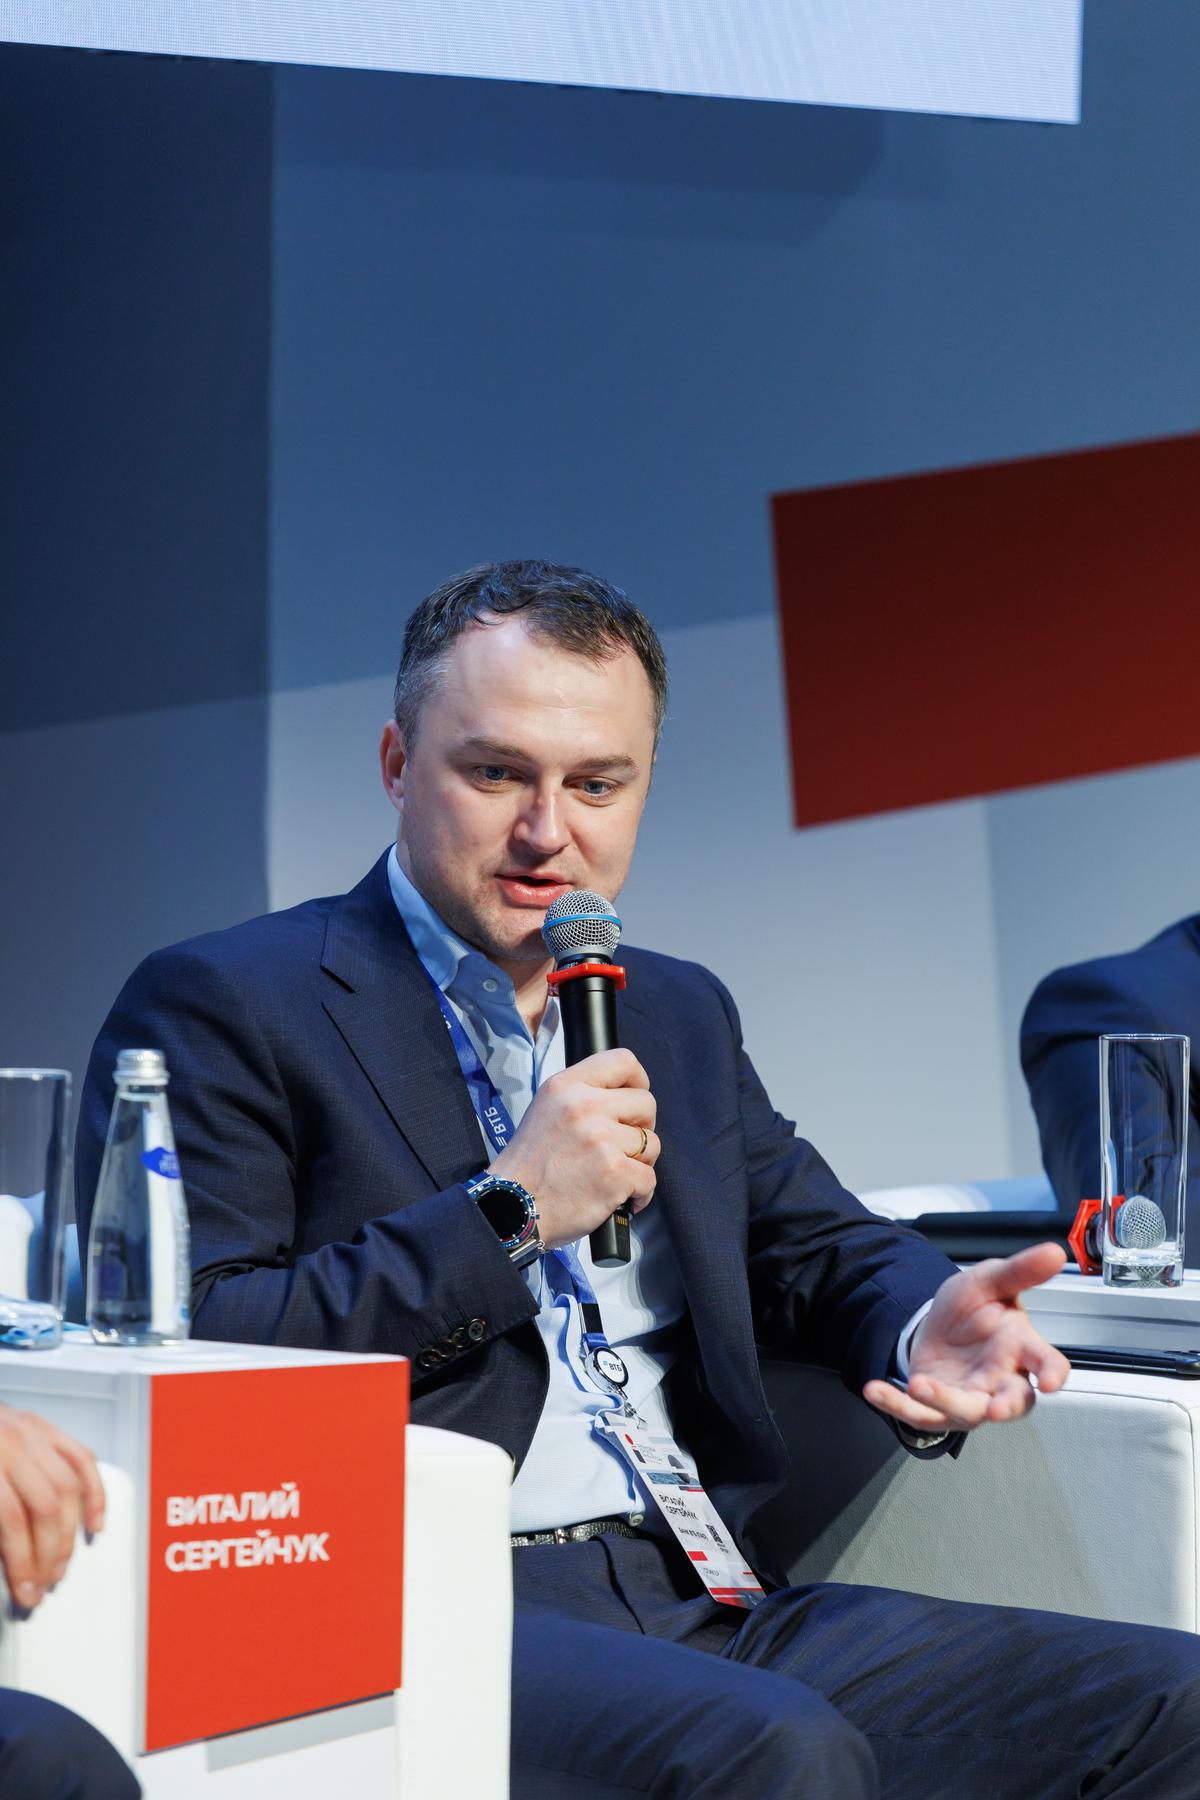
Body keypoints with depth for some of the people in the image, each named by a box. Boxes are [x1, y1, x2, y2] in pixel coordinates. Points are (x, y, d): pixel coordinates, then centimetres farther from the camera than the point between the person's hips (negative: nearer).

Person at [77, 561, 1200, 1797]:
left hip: (697, 1600, 7)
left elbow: (822, 1248, 24)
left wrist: (924, 1326, -1)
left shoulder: (679, 1014, 22)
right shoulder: (223, 1003, -1)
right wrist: (503, 1214, -13)